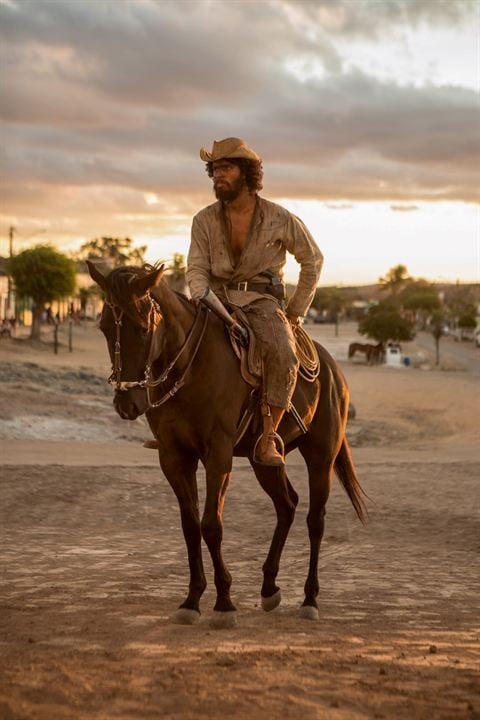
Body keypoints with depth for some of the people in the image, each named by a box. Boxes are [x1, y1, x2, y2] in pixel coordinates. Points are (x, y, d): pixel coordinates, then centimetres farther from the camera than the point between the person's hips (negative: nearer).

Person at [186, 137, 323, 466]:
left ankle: (268, 439, -27)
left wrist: (295, 313, 7)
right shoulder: (205, 220, 4)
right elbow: (197, 268, 4)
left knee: (283, 354, -34)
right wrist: (203, 299, -19)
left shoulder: (280, 219, -1)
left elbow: (313, 261, 10)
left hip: (261, 301, -3)